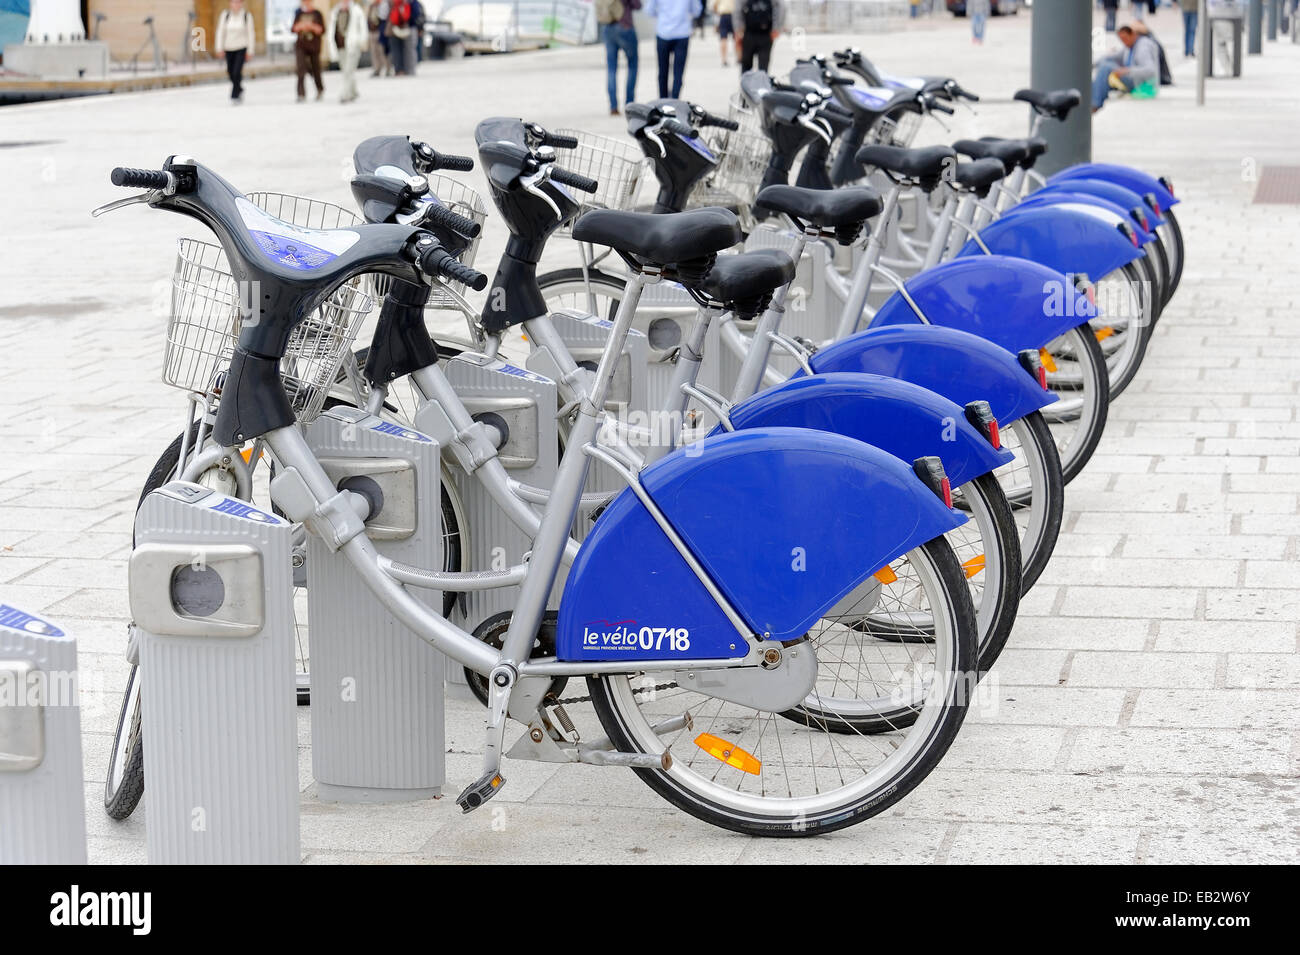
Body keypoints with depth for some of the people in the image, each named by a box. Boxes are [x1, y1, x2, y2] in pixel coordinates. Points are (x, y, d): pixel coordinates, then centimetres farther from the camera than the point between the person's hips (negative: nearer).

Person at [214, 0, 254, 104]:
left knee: (237, 72, -14)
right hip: (229, 48, 3)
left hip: (241, 48, -3)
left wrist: (250, 50, -2)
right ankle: (239, 90, 36)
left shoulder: (247, 15, -6)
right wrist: (219, 48, -4)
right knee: (231, 72, 10)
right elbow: (221, 31, 0)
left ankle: (235, 95, -5)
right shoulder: (225, 14, -3)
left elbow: (250, 33, -2)